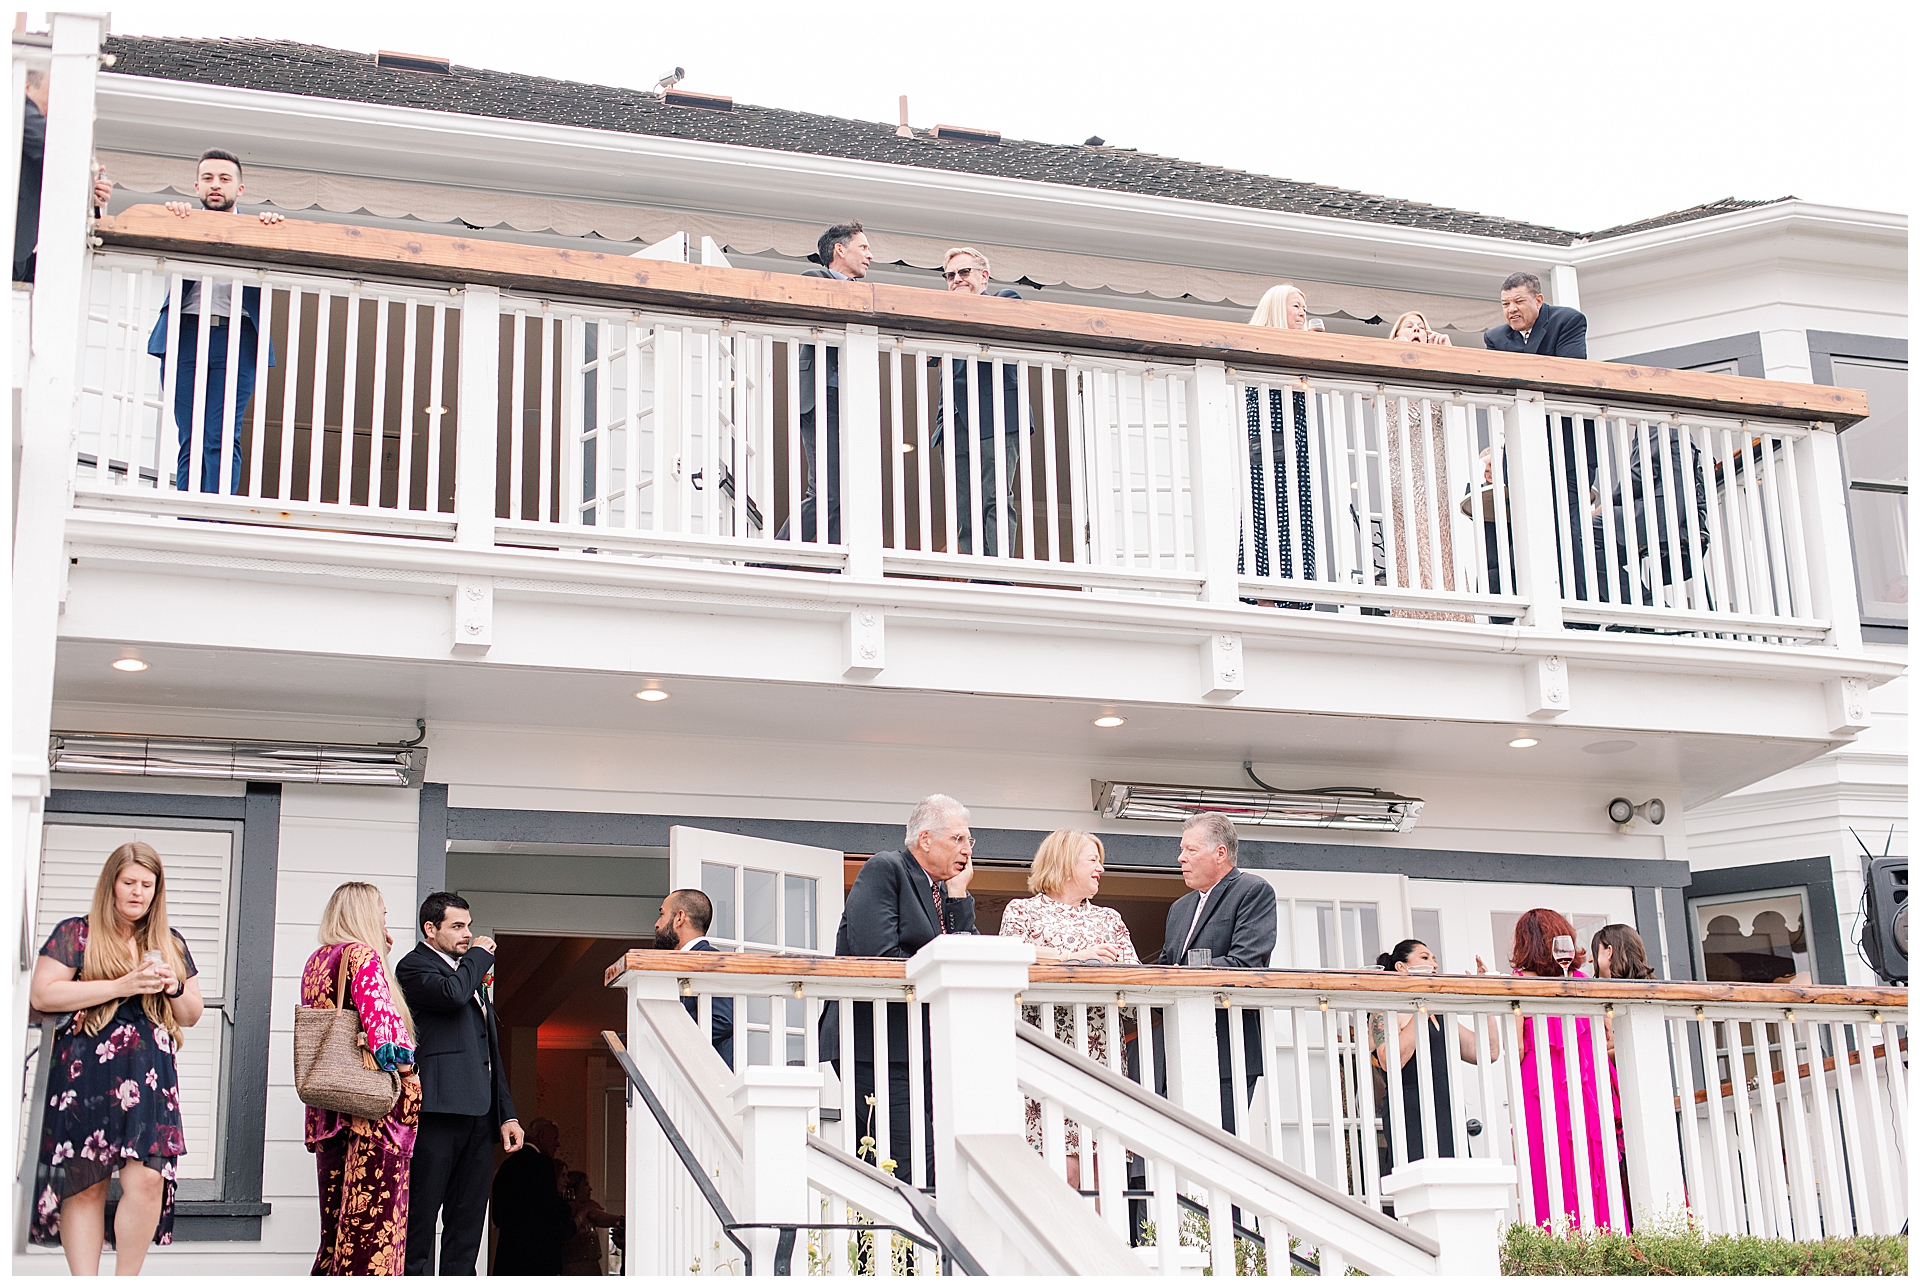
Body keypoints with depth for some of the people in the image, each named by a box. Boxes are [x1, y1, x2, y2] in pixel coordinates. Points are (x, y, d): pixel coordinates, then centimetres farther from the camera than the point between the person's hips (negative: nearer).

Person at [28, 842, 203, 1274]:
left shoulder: (171, 944, 18)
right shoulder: (77, 933, 6)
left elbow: (192, 1015, 24)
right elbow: (41, 995, -7)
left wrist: (175, 988, 0)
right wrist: (120, 986, -11)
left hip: (150, 1078, 3)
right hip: (85, 1078, -2)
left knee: (148, 1178, -11)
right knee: (85, 1185, -4)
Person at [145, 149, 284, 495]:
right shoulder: (185, 225, 18)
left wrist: (276, 225, -16)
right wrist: (173, 215, -15)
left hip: (236, 339, -1)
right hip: (186, 335, 1)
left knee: (221, 442, -10)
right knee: (191, 441, -2)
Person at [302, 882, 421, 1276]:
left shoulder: (315, 963, 15)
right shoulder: (364, 956, -9)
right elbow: (381, 1020, -19)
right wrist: (407, 1071, -10)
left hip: (326, 1110, 8)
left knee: (336, 1228, 13)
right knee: (372, 1228, -7)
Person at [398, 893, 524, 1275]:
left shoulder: (473, 972, 27)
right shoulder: (414, 966, 2)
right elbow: (453, 993, -21)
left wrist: (506, 1113, 19)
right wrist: (479, 956, -2)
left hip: (479, 1112, 8)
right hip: (438, 1107, -8)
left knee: (469, 1221, 5)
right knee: (421, 1217, -8)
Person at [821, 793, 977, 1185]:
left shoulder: (944, 893, 21)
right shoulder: (884, 870, -4)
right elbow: (878, 957, -16)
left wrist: (958, 894, 6)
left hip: (924, 1052, 8)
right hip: (880, 1047, -8)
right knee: (912, 1175, -15)